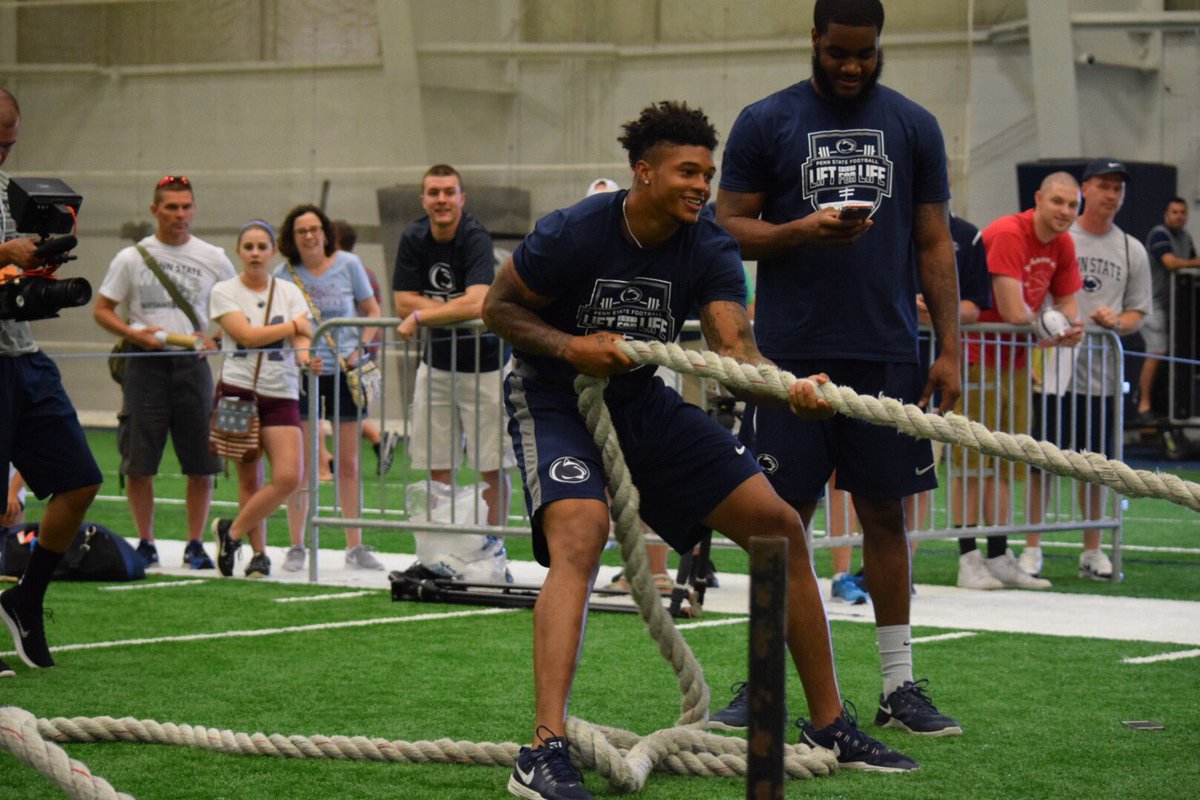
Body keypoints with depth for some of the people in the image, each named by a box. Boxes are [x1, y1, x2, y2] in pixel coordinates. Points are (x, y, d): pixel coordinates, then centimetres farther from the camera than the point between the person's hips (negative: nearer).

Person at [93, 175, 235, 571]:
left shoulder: (213, 259, 7)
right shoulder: (131, 258, 4)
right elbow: (101, 310, 7)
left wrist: (216, 339, -4)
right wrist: (134, 334, -10)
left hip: (192, 363, 1)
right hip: (145, 364, -1)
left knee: (201, 462, -2)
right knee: (138, 461, -1)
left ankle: (196, 544, 8)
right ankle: (145, 542, 11)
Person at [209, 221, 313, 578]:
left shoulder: (289, 291, 9)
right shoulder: (225, 291, 2)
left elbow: (303, 336, -4)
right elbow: (247, 335, -11)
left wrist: (306, 355, -27)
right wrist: (292, 325, -4)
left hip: (282, 393, 2)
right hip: (238, 389, -2)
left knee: (288, 478, -11)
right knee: (249, 478, 2)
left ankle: (232, 531, 7)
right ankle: (258, 554, 14)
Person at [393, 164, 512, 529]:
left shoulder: (475, 237, -17)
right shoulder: (413, 238, -1)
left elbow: (477, 305, -30)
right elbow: (404, 303, -5)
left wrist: (421, 316, -20)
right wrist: (458, 311, -14)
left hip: (483, 364, -5)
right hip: (435, 362, 5)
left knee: (492, 467, -2)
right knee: (437, 467, 7)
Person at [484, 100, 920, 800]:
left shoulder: (710, 251, -9)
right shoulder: (574, 234, -19)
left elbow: (735, 343, -23)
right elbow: (500, 307, -7)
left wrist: (790, 387, -44)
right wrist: (571, 346, -25)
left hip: (644, 402, 6)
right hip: (555, 400, -6)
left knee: (781, 525, 1)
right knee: (581, 534, -34)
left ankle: (829, 725, 14)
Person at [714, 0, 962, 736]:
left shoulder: (914, 126, 8)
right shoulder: (765, 123, 3)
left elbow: (935, 244, 9)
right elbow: (730, 228, 3)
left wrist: (950, 347, 2)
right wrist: (802, 231, -16)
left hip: (887, 354, 2)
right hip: (791, 353, -1)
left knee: (885, 511, 5)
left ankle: (900, 684, 10)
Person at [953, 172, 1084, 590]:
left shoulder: (1063, 245, 7)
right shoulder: (1007, 235, -20)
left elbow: (1067, 302, 14)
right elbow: (1013, 312, -25)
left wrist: (1070, 328, -9)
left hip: (1015, 362, 8)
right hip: (978, 357, -8)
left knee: (1005, 467, 11)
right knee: (974, 465, -6)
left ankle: (999, 559, 16)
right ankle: (969, 561, -3)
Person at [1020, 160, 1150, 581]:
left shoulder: (1132, 251, 11)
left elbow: (1138, 312, 13)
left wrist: (1117, 321, -9)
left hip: (1101, 374, 2)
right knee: (1040, 461, 0)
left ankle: (1092, 550, 15)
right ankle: (1032, 548, 7)